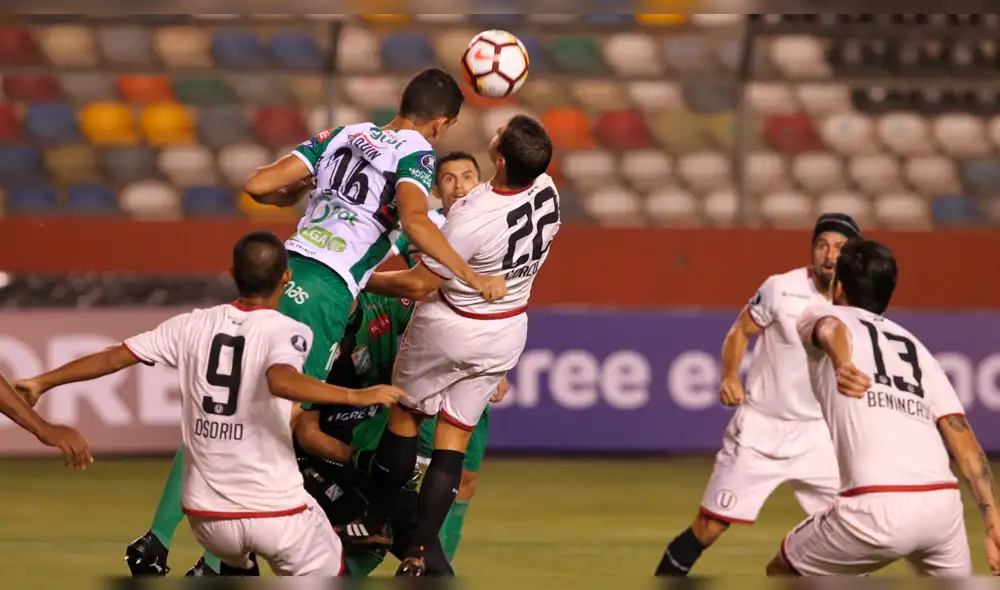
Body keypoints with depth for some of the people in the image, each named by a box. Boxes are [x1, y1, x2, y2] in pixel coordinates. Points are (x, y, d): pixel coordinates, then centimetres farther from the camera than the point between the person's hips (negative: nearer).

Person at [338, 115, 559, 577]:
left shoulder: (471, 219, -34)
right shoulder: (546, 193, -14)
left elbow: (419, 284, -22)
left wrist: (364, 278, -6)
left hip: (449, 330, -5)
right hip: (507, 334, 5)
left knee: (404, 417, 17)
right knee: (454, 439, 11)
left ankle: (376, 524, 30)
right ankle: (419, 554, 9)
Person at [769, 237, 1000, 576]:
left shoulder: (820, 315, 17)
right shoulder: (916, 347, 28)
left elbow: (832, 329, -12)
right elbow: (966, 446, 16)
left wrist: (843, 364, -35)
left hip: (878, 508, -4)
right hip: (942, 505, 5)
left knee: (783, 574, 20)